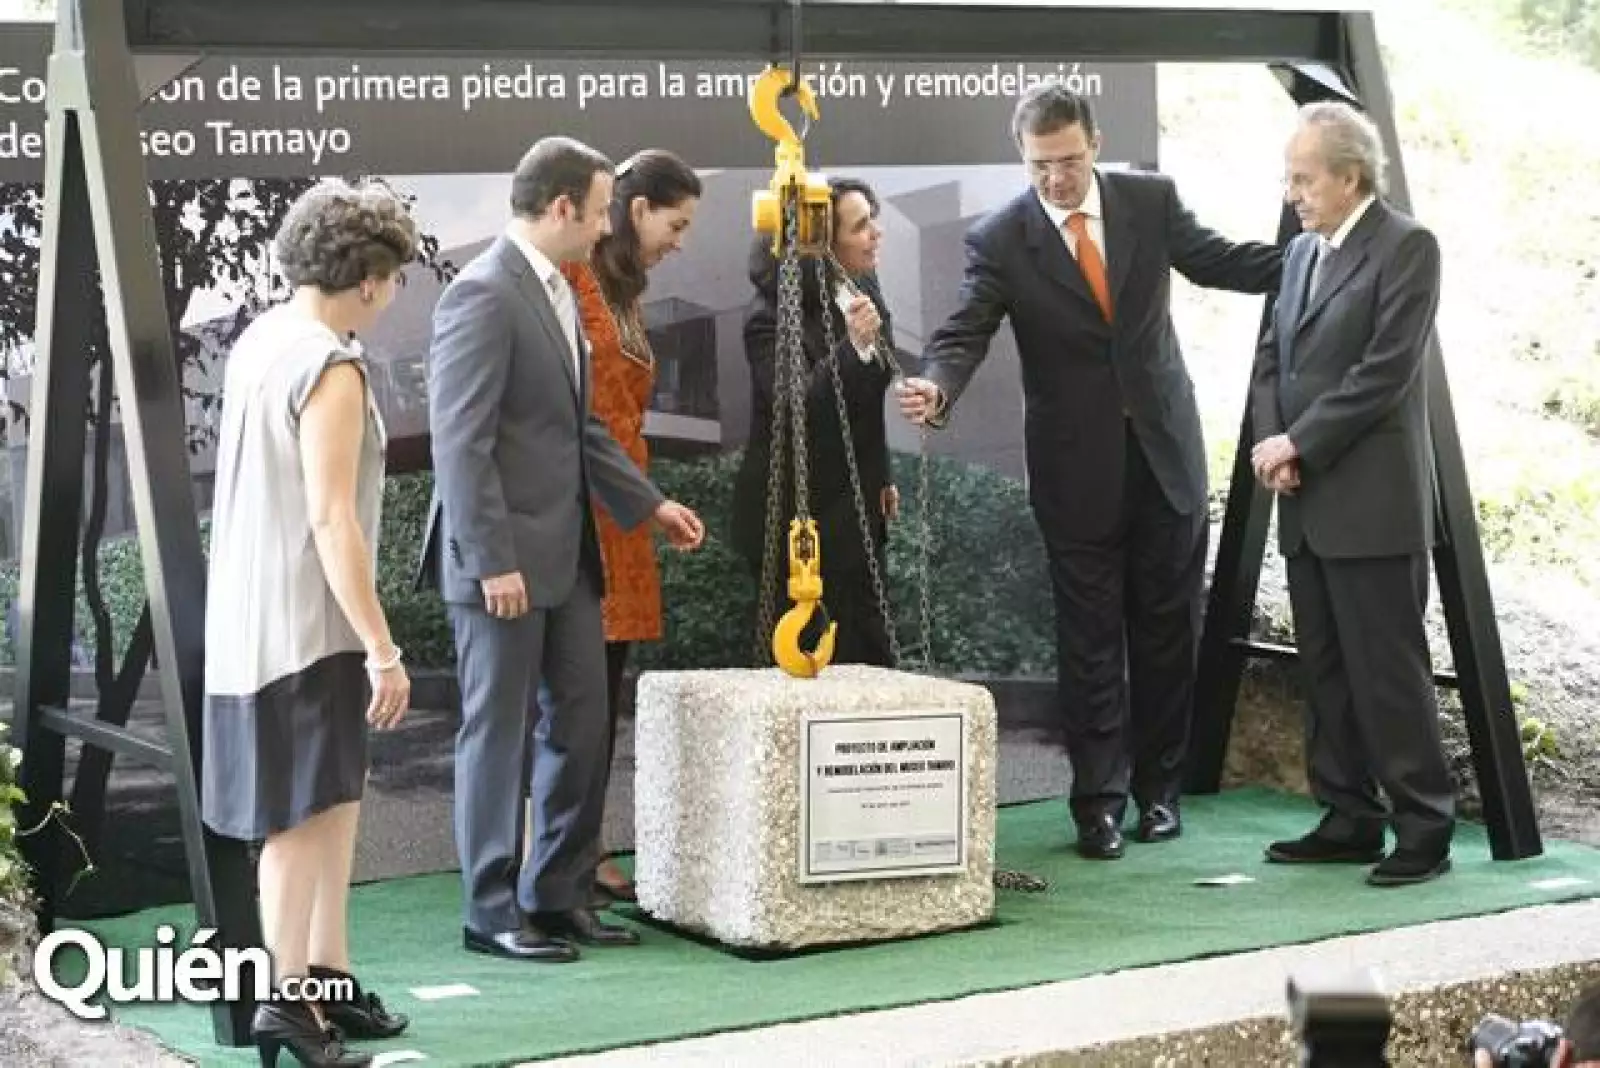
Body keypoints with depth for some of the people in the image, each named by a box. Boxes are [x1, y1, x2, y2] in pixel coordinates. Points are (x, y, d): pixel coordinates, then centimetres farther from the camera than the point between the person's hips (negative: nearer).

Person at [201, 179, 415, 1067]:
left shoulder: (258, 341, 7)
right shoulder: (329, 369, -19)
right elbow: (331, 520, -22)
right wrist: (381, 649, -20)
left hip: (255, 617, 9)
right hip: (303, 624, -9)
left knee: (335, 797, 16)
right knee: (304, 812, 0)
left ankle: (328, 976, 23)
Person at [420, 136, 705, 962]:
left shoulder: (557, 291, 14)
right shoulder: (482, 295, -15)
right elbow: (460, 442, -19)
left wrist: (648, 502, 18)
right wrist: (493, 560, -21)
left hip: (565, 552, 9)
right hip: (504, 558, -9)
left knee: (580, 723, 12)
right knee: (499, 733, 1)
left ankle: (558, 895, 23)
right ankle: (492, 910, 12)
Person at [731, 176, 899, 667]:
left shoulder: (863, 294, 5)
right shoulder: (772, 317, -17)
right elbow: (798, 402, -30)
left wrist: (881, 477, 20)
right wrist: (854, 346, -43)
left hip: (855, 508, 7)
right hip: (793, 515, -7)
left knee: (869, 652, 7)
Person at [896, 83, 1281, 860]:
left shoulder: (1150, 200, -1)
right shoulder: (1000, 240, -8)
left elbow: (1217, 262, 10)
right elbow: (965, 332, -13)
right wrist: (936, 388, -35)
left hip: (1166, 447, 2)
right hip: (1077, 465, -2)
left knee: (1167, 627, 9)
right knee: (1089, 639, 1)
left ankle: (1158, 785, 23)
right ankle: (1099, 801, 9)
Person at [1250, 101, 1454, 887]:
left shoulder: (1406, 248, -8)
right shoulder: (1302, 252, 16)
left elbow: (1385, 372, -16)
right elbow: (1271, 359, 15)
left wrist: (1299, 443, -13)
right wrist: (1272, 443, -2)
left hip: (1372, 504, -8)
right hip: (1306, 501, 8)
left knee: (1388, 671, -5)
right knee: (1326, 672, 11)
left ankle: (1424, 828, 3)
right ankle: (1349, 820, 19)